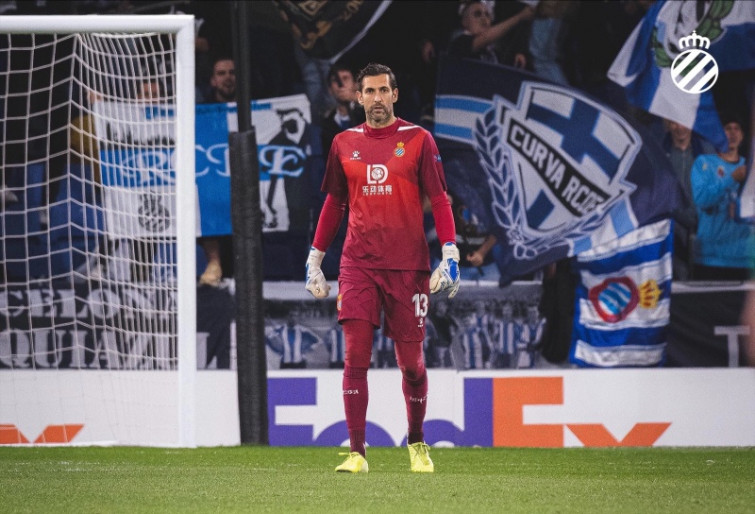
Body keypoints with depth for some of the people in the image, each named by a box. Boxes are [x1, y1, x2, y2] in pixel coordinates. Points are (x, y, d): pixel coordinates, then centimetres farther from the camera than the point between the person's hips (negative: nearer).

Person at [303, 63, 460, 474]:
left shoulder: (417, 140, 2)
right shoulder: (345, 143, 10)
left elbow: (438, 199, 1)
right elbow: (333, 204, 18)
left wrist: (450, 253, -9)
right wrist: (315, 258, 17)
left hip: (407, 265, -2)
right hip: (357, 265, 2)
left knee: (411, 361, 4)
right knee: (355, 355, -9)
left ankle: (417, 444, 25)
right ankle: (357, 452, -9)